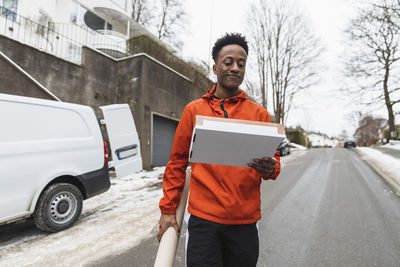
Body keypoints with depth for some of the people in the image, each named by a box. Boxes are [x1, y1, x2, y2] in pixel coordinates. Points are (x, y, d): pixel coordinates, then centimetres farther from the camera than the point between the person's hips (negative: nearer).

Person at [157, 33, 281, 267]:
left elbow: (273, 160, 7)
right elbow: (177, 163, 4)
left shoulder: (259, 113, 4)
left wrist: (269, 169, -17)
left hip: (245, 221, 2)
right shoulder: (194, 110, 2)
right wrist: (168, 210, 2)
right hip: (203, 220, -1)